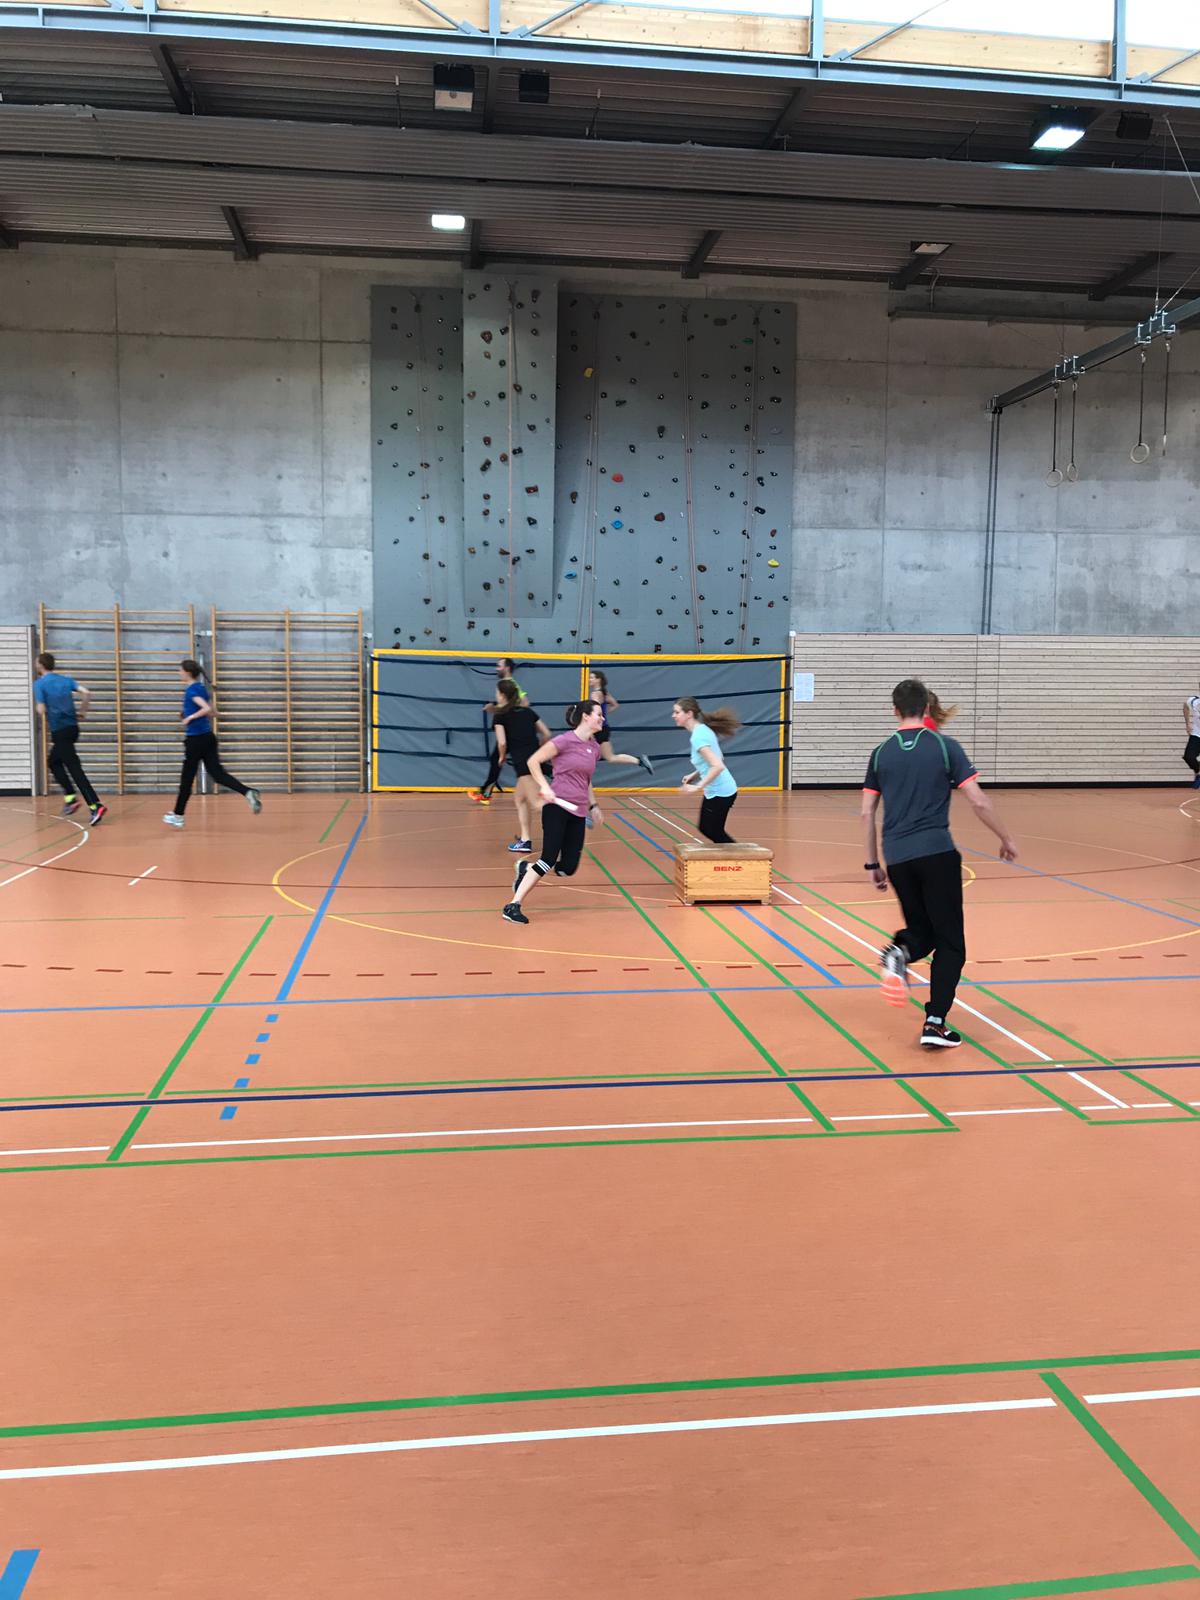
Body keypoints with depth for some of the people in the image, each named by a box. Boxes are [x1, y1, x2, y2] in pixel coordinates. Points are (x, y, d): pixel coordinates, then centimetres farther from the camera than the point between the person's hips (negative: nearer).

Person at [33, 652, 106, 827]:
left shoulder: (40, 684, -6)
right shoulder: (66, 679, 11)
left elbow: (41, 710, -13)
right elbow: (86, 693, 0)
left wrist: (46, 723, 8)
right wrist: (82, 712, 11)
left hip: (59, 731, -7)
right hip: (72, 727, 7)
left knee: (75, 769, -8)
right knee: (53, 761, 24)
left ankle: (95, 806, -17)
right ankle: (70, 797, 15)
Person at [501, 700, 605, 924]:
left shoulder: (594, 748, 13)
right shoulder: (565, 740, -8)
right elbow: (533, 761, -7)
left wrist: (593, 805, 20)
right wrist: (545, 787, -17)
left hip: (578, 812, 7)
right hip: (557, 806, -7)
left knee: (567, 868, 0)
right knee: (549, 859, -14)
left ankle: (526, 868, 27)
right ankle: (513, 905, -7)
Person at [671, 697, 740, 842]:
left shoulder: (698, 736, -23)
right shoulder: (703, 730, 6)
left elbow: (718, 766, -32)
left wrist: (697, 787, -29)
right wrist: (695, 775, 13)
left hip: (720, 792, -10)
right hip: (715, 791, 10)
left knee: (715, 833, 5)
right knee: (705, 828, 21)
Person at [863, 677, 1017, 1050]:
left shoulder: (881, 753, 8)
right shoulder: (945, 747, 0)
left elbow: (867, 813, 8)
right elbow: (979, 802, -3)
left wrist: (872, 863, 17)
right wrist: (1006, 839, 11)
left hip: (897, 858, 4)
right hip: (936, 852, -3)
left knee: (922, 931, 21)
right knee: (950, 942, 6)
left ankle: (899, 951, -13)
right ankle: (935, 1022, -3)